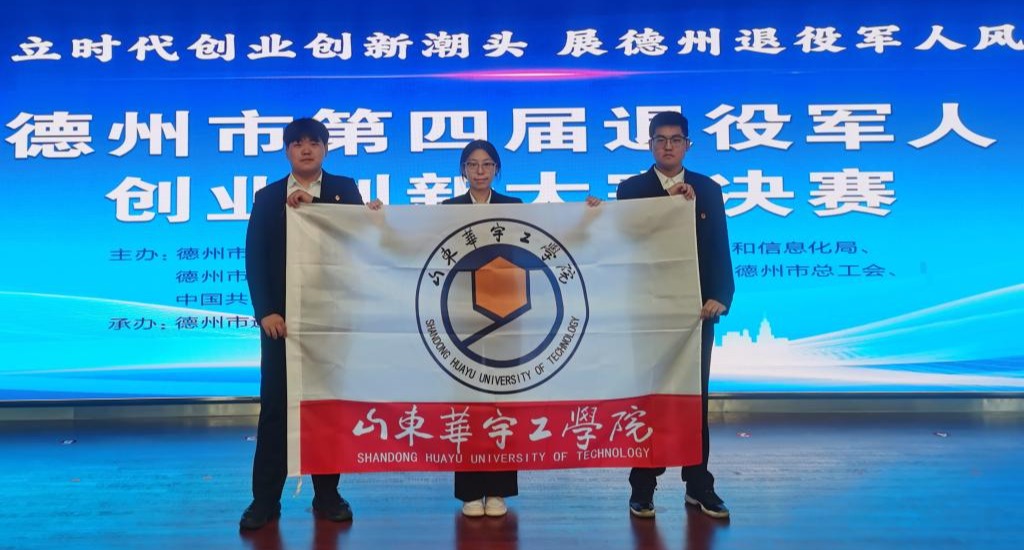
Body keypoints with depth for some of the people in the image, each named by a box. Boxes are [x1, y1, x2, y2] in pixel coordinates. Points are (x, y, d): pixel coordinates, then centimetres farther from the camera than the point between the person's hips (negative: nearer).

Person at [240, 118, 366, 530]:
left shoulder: (344, 190, 7)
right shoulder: (267, 197, 9)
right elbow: (255, 259, 1)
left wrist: (313, 206, -14)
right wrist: (265, 311, -10)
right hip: (281, 316, 0)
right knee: (274, 406, 2)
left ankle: (327, 494, 17)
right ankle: (265, 498, 9)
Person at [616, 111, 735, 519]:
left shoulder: (708, 190, 7)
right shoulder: (631, 190, 2)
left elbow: (719, 249, 2)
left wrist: (720, 296, -11)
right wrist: (670, 201, -19)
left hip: (697, 310, 2)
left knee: (695, 398, 8)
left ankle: (699, 486, 18)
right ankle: (643, 487, 12)